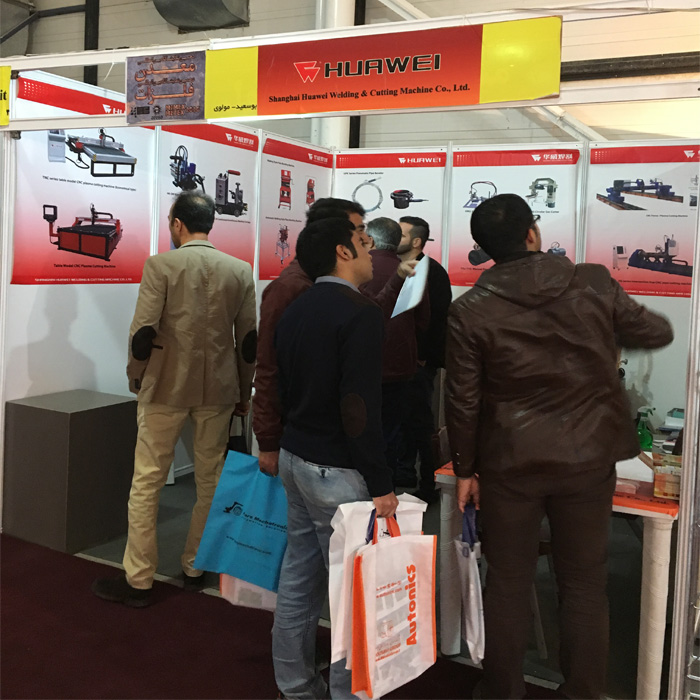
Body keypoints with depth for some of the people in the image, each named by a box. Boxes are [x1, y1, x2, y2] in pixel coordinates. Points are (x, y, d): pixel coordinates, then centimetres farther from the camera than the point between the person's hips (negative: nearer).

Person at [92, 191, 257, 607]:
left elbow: (143, 332, -12)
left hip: (166, 386, -3)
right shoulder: (240, 270, 3)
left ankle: (139, 582, 13)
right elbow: (248, 339, 4)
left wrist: (136, 377, 5)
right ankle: (196, 570, 25)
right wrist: (244, 392, 14)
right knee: (211, 483, 15)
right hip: (218, 389, 3)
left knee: (146, 484, 7)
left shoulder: (161, 265, -7)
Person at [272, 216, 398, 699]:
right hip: (336, 470, -9)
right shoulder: (361, 313, -17)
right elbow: (360, 409, -23)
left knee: (299, 578, 18)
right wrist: (380, 485, -17)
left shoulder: (295, 311, 9)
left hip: (294, 458, 9)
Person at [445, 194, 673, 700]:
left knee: (508, 585, 14)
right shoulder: (595, 285, -5)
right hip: (588, 460, 1)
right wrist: (612, 332, 31)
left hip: (510, 465, -1)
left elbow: (463, 402, -6)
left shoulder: (470, 311, -9)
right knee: (585, 584, 15)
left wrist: (465, 468, 6)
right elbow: (657, 332, 11)